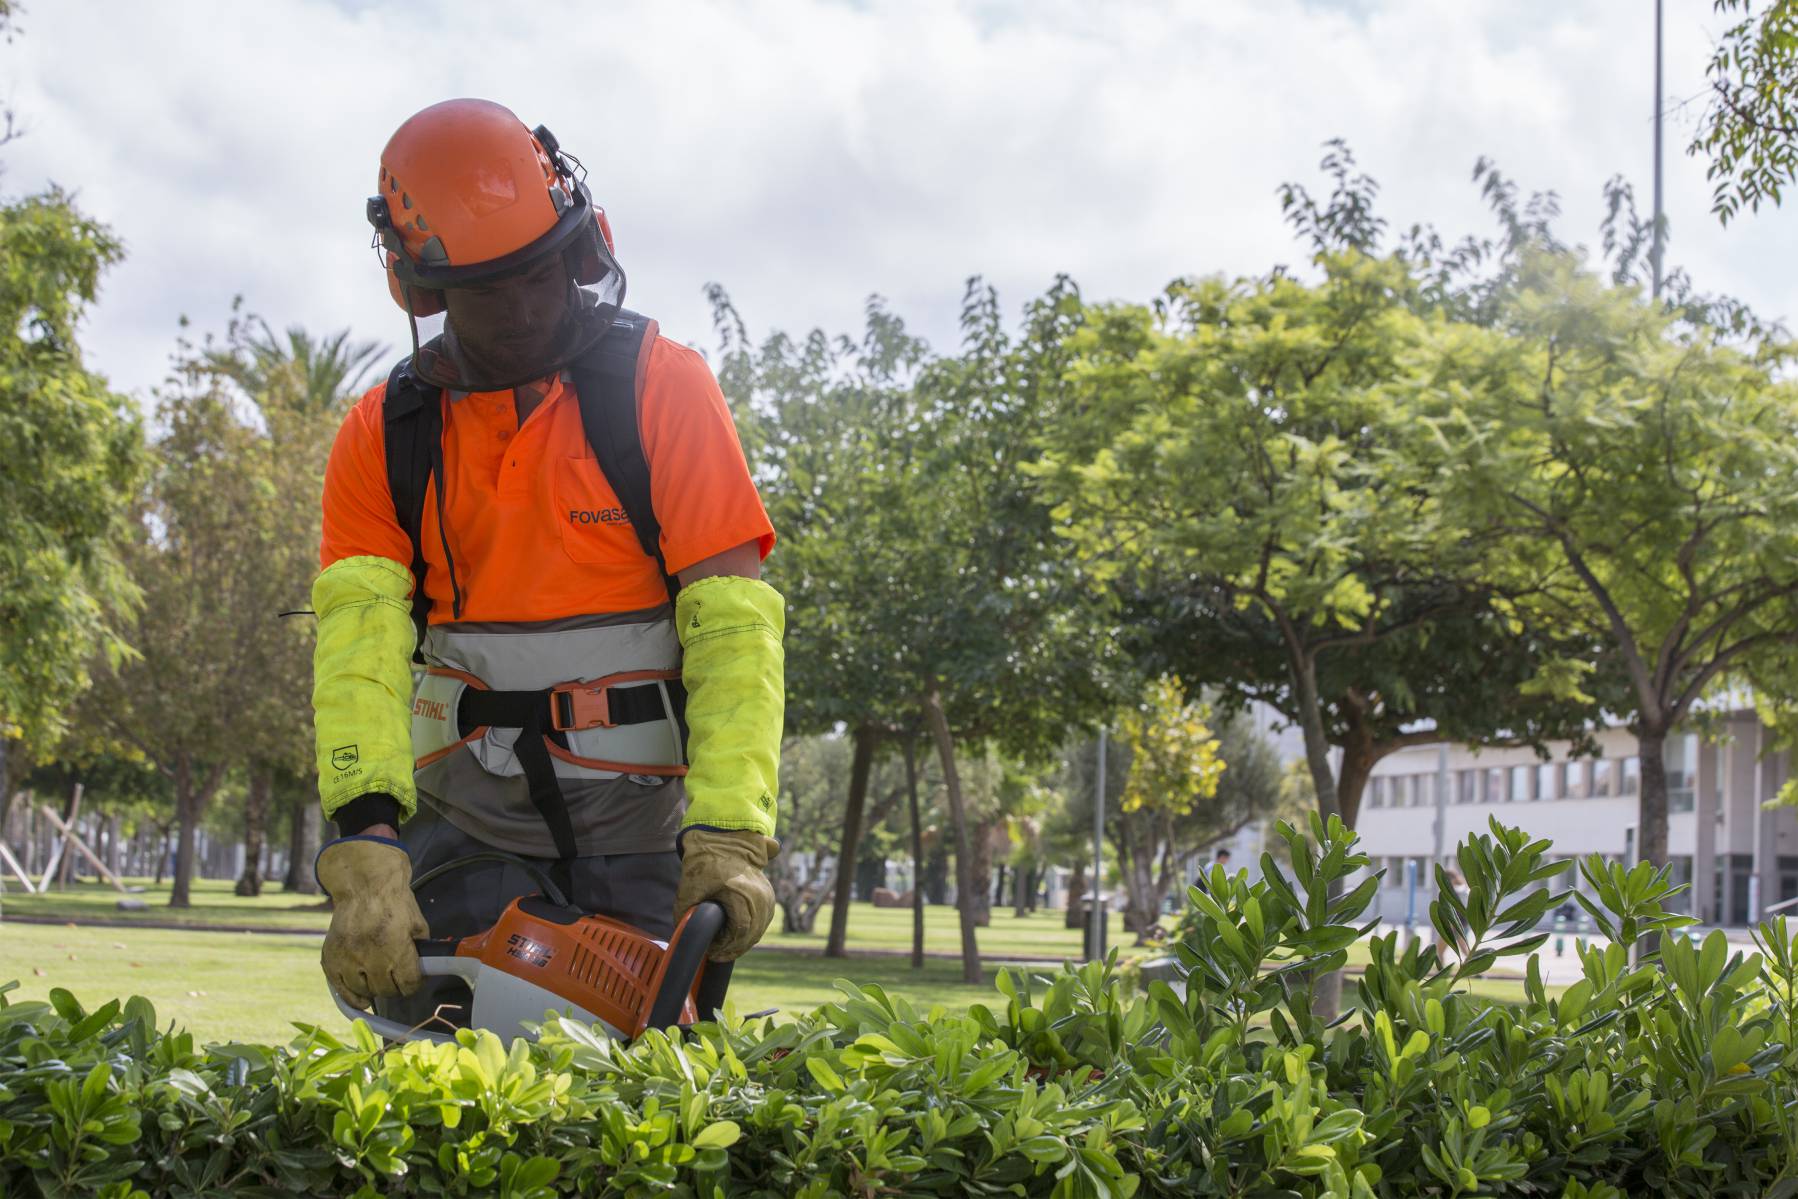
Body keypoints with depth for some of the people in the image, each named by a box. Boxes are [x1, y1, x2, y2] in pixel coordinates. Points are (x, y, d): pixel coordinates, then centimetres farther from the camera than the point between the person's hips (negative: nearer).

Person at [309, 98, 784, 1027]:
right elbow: (360, 642, -12)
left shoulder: (660, 389, -6)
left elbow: (734, 627, -13)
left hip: (638, 827, -2)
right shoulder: (386, 436, 2)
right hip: (464, 823, 2)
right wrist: (365, 848, -28)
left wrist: (730, 838, -26)